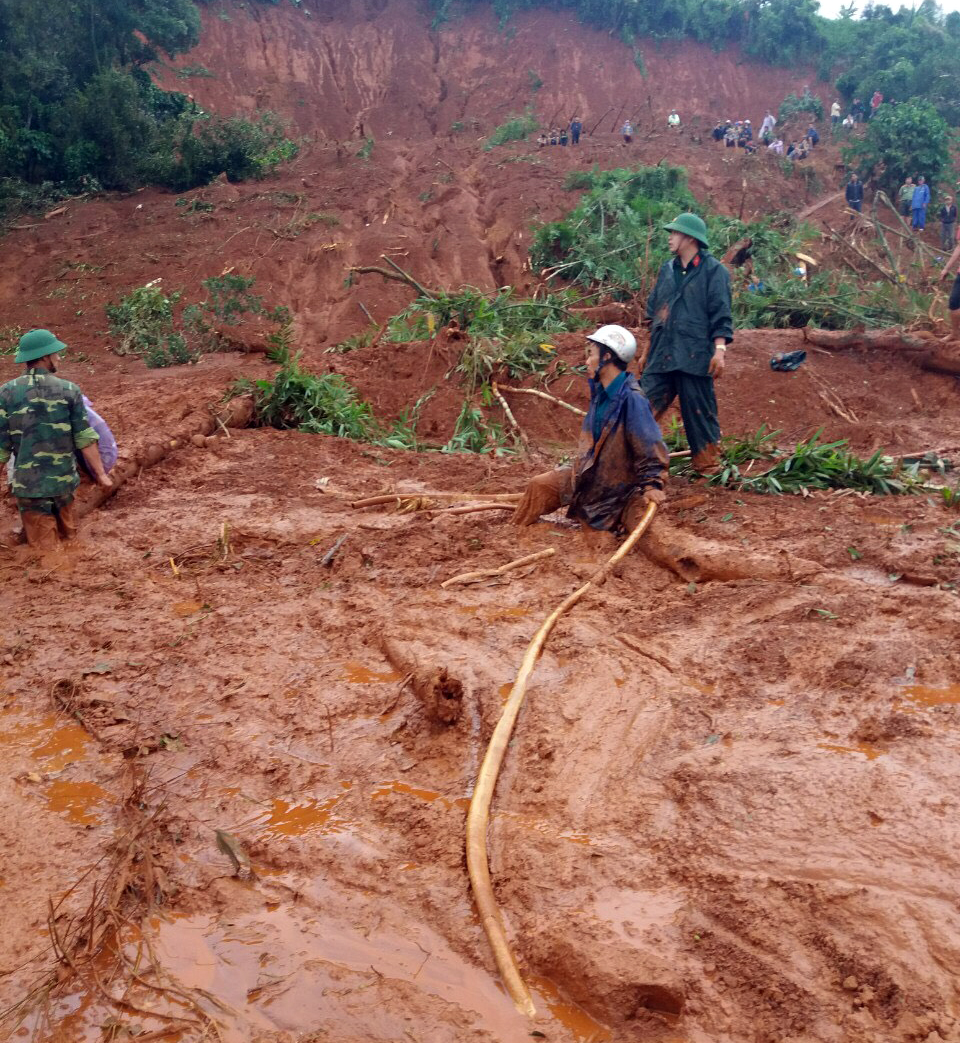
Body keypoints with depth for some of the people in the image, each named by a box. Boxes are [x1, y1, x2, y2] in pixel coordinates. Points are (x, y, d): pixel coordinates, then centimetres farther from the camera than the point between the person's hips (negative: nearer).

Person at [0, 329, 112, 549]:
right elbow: (85, 438, -6)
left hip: (28, 483, -1)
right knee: (68, 535, 21)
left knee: (43, 546, 7)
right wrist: (100, 473, 1)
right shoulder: (69, 390, -5)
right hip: (63, 479, 1)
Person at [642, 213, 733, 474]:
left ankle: (708, 467, 15)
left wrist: (720, 349, -15)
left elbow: (721, 315, -7)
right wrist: (650, 349, 18)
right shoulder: (667, 270, 15)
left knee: (699, 413, 2)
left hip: (694, 357, -6)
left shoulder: (713, 270, -3)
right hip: (660, 356, 6)